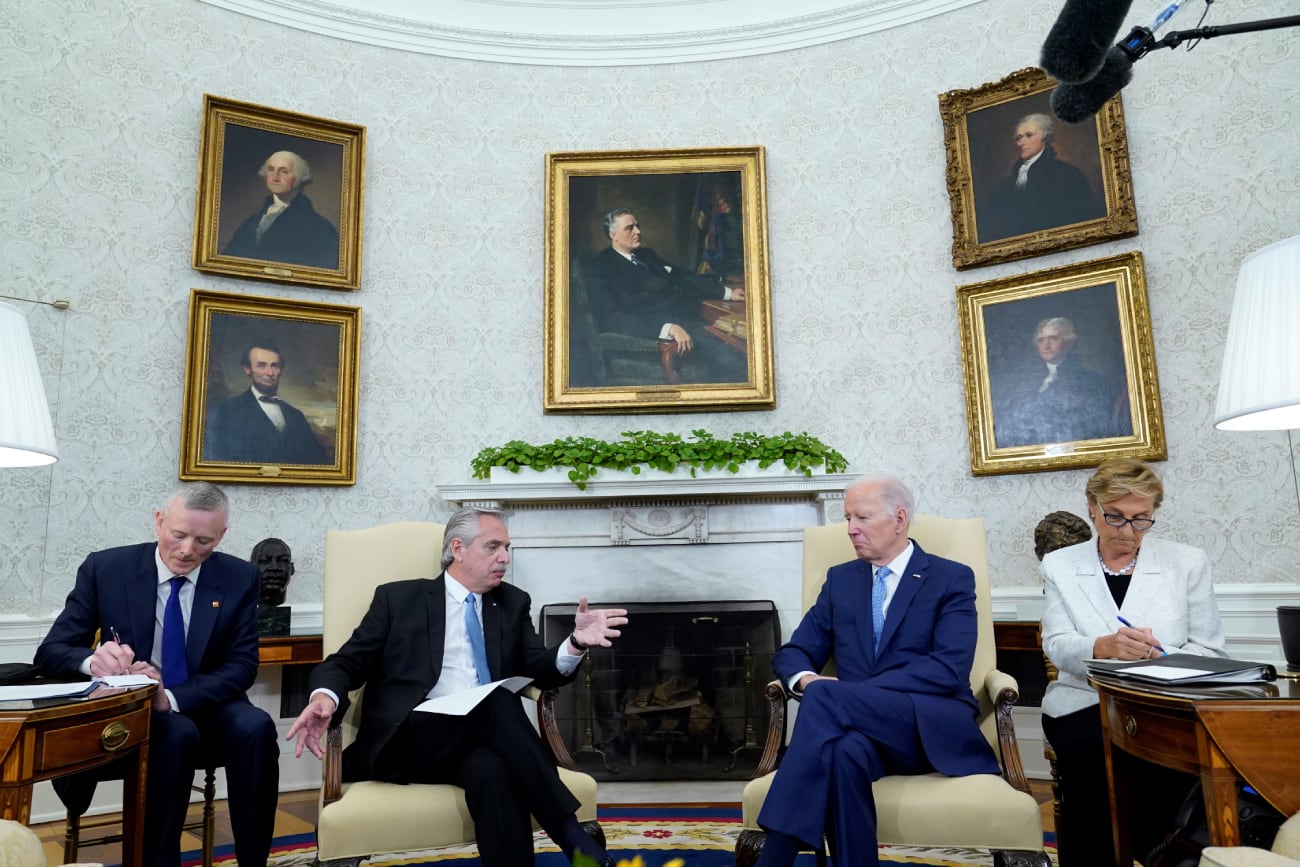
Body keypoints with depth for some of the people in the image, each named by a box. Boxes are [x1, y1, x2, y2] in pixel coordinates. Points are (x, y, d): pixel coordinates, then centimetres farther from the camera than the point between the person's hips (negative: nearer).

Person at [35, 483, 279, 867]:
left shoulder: (239, 579, -6)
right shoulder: (105, 568, -7)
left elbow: (241, 666, -9)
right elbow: (50, 652, -7)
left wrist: (171, 699, -27)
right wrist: (92, 660, -33)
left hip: (205, 712, 1)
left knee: (256, 727, -30)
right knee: (178, 734, -34)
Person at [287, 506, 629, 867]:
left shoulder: (513, 603, 17)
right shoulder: (398, 598, 10)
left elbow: (541, 672, 7)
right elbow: (345, 664, 7)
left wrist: (577, 643, -16)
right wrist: (325, 697, -18)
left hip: (484, 740, 2)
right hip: (411, 741, -2)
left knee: (492, 771, -36)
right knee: (498, 701, -31)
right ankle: (570, 833, -26)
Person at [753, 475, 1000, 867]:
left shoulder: (952, 578, 4)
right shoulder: (840, 579, 17)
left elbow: (948, 669, -11)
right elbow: (792, 653, 14)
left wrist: (829, 692, -20)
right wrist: (805, 678, -15)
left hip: (933, 727, -2)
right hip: (862, 726, 3)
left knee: (826, 697, -32)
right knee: (845, 749, -38)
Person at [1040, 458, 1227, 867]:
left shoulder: (1188, 562, 9)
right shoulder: (1059, 564, 8)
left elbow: (1209, 649, 6)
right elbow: (1056, 645, -1)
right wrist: (1103, 647, -23)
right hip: (1085, 703, 0)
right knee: (1092, 752, -32)